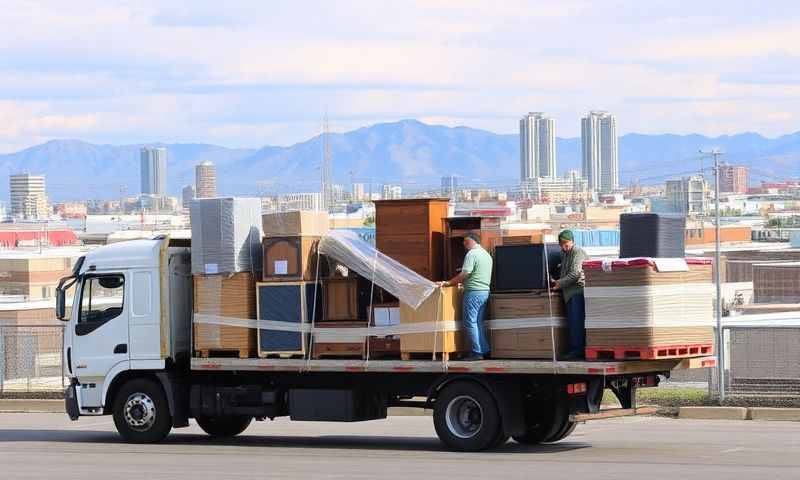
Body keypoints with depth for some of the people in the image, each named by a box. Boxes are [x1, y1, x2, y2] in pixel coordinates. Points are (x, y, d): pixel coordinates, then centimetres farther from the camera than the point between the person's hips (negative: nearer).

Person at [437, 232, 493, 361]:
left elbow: (464, 274, -17)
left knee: (470, 322, -5)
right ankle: (485, 351, 12)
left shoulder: (472, 254, -12)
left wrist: (447, 283, -11)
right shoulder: (487, 254, 17)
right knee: (479, 322, 14)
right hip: (485, 291, 9)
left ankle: (476, 353, -7)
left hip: (473, 292, -9)